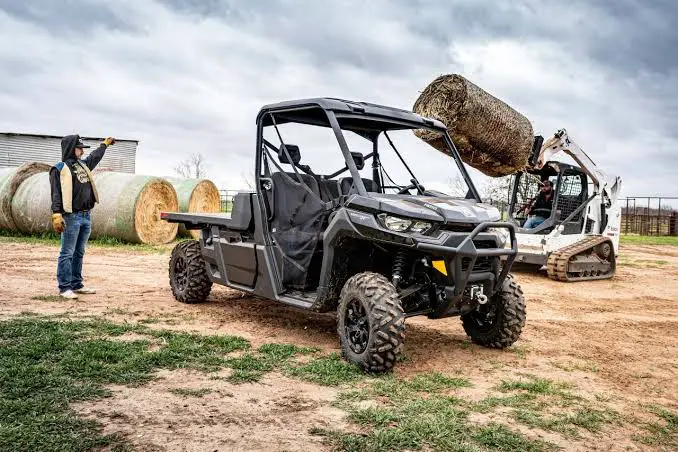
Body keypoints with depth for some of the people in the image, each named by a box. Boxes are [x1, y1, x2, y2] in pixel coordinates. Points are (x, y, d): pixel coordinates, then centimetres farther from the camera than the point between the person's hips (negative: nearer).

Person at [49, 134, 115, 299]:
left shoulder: (83, 164, 16)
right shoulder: (59, 169, -5)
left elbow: (95, 156, 37)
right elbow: (56, 194, -13)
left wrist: (105, 144, 51)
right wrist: (56, 214, -22)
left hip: (86, 216, 8)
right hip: (71, 217, -7)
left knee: (79, 253, 13)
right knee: (67, 253, -3)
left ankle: (77, 285, 21)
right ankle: (64, 288, 1)